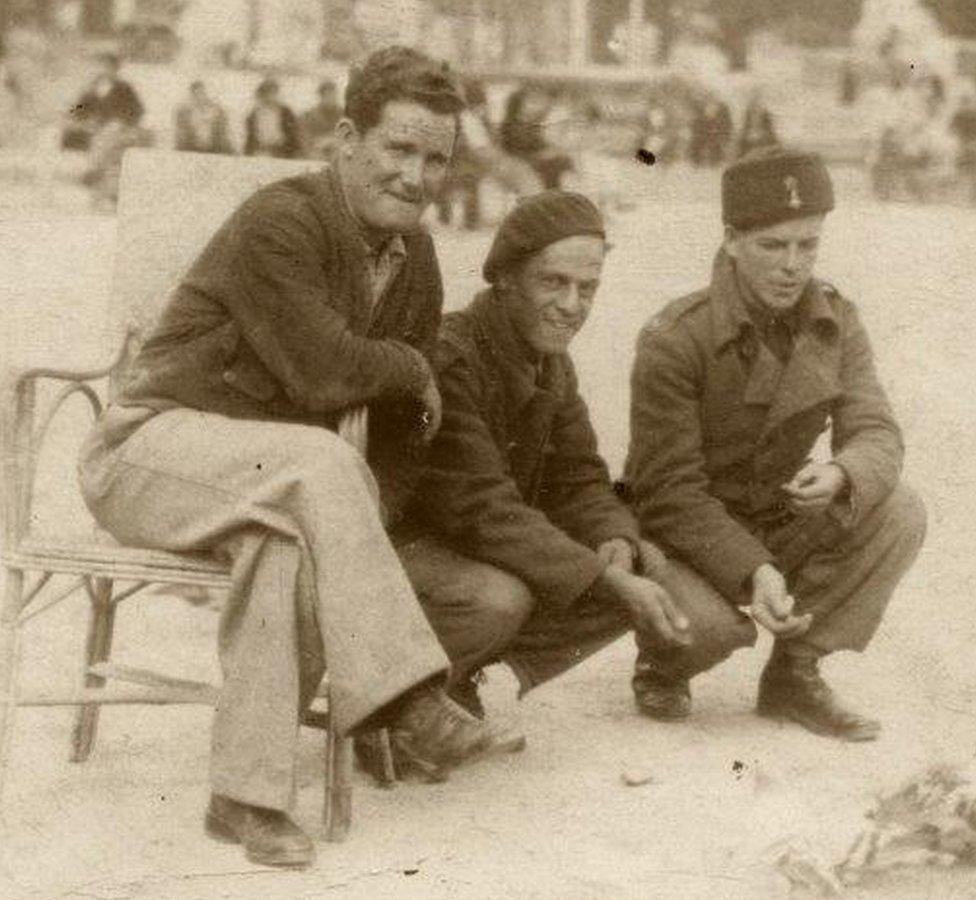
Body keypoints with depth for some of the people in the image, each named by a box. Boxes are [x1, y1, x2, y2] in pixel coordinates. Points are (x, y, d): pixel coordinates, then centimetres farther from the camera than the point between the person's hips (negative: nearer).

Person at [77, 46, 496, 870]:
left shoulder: (415, 260, 7)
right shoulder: (281, 222, -17)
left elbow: (403, 431, 8)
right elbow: (323, 372, -25)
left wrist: (361, 539, -9)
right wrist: (412, 369, -5)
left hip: (276, 480, 6)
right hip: (151, 444, -6)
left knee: (290, 544, -32)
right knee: (317, 461, -36)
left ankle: (247, 795, -29)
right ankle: (398, 687, -34)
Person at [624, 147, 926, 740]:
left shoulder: (838, 321, -3)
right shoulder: (674, 341, -20)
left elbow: (876, 431, -10)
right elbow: (669, 489, -22)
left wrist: (843, 475, -36)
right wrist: (751, 572, -36)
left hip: (782, 524, 5)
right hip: (688, 535, -5)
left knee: (901, 514, -19)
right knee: (718, 626, -35)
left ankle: (795, 674, -3)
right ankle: (665, 669, 6)